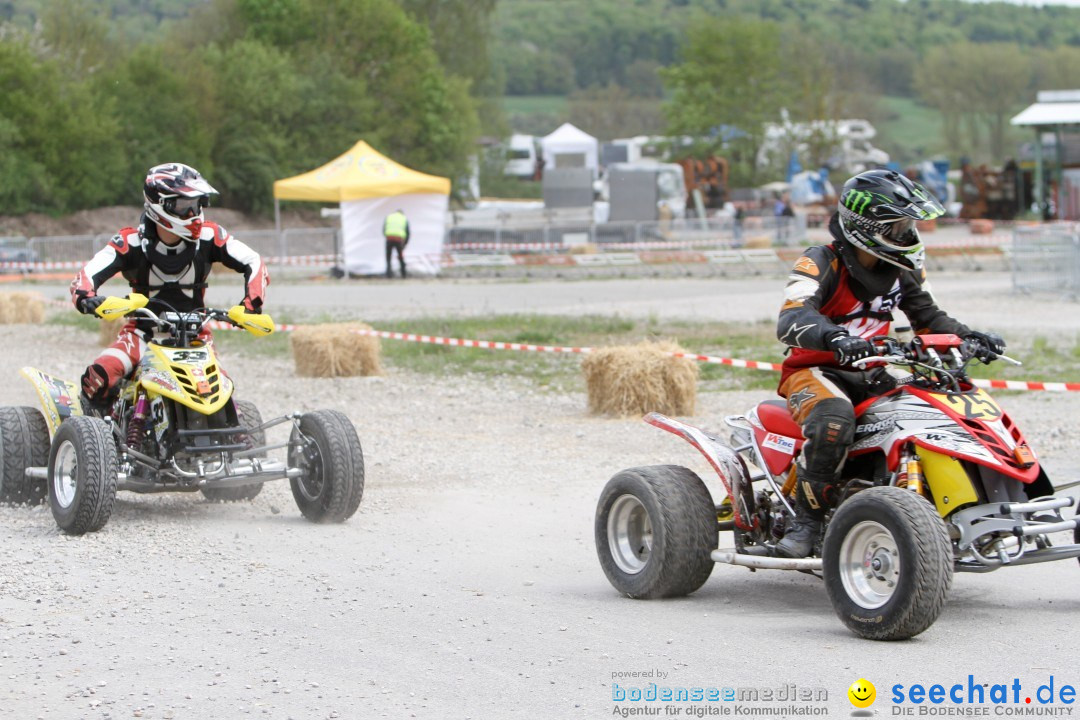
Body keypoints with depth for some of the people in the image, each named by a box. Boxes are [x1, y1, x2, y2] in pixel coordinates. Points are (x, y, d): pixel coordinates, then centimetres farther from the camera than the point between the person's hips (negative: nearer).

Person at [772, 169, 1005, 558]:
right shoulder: (820, 263, -17)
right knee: (833, 417, -39)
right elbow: (791, 320, -33)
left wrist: (969, 337, -5)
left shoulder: (903, 269, 6)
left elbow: (928, 317, 16)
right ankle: (806, 520, -27)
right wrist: (835, 339, -54)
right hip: (813, 371, -7)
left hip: (869, 375, 7)